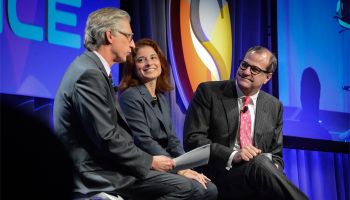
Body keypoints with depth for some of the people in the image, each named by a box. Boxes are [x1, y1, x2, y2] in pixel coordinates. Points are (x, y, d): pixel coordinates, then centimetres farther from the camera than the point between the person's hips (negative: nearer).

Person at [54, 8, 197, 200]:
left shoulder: (91, 68, 14)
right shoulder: (89, 74, -17)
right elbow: (107, 139, -20)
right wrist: (150, 161, -9)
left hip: (98, 165, 10)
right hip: (95, 175, -10)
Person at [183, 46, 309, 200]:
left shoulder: (274, 107, 15)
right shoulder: (208, 92, 3)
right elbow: (192, 139, -5)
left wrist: (273, 169, -8)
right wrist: (232, 155, -20)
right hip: (218, 174, -3)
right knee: (260, 163, -34)